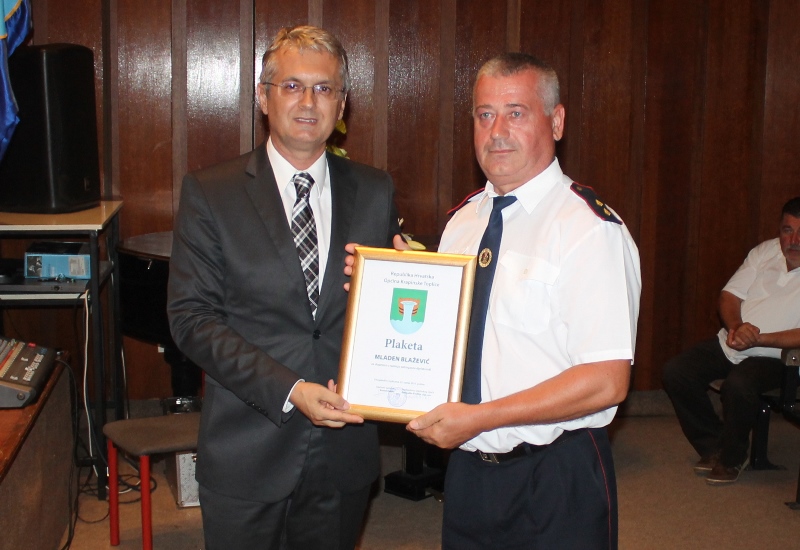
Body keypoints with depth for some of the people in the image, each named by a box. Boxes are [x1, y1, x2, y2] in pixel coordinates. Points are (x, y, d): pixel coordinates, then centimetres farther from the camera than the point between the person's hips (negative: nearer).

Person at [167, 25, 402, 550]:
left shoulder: (375, 191, 4)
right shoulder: (210, 192, -4)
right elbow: (192, 316, -10)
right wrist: (287, 389, -19)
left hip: (345, 446, 2)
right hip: (247, 452, -2)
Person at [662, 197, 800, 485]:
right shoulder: (766, 251, 6)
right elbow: (730, 294, 6)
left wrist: (757, 339, -24)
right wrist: (736, 327, -15)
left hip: (772, 356, -6)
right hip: (729, 343, 6)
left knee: (737, 385, -35)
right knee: (675, 372, -13)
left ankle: (732, 458, -7)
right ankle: (714, 447, 4)